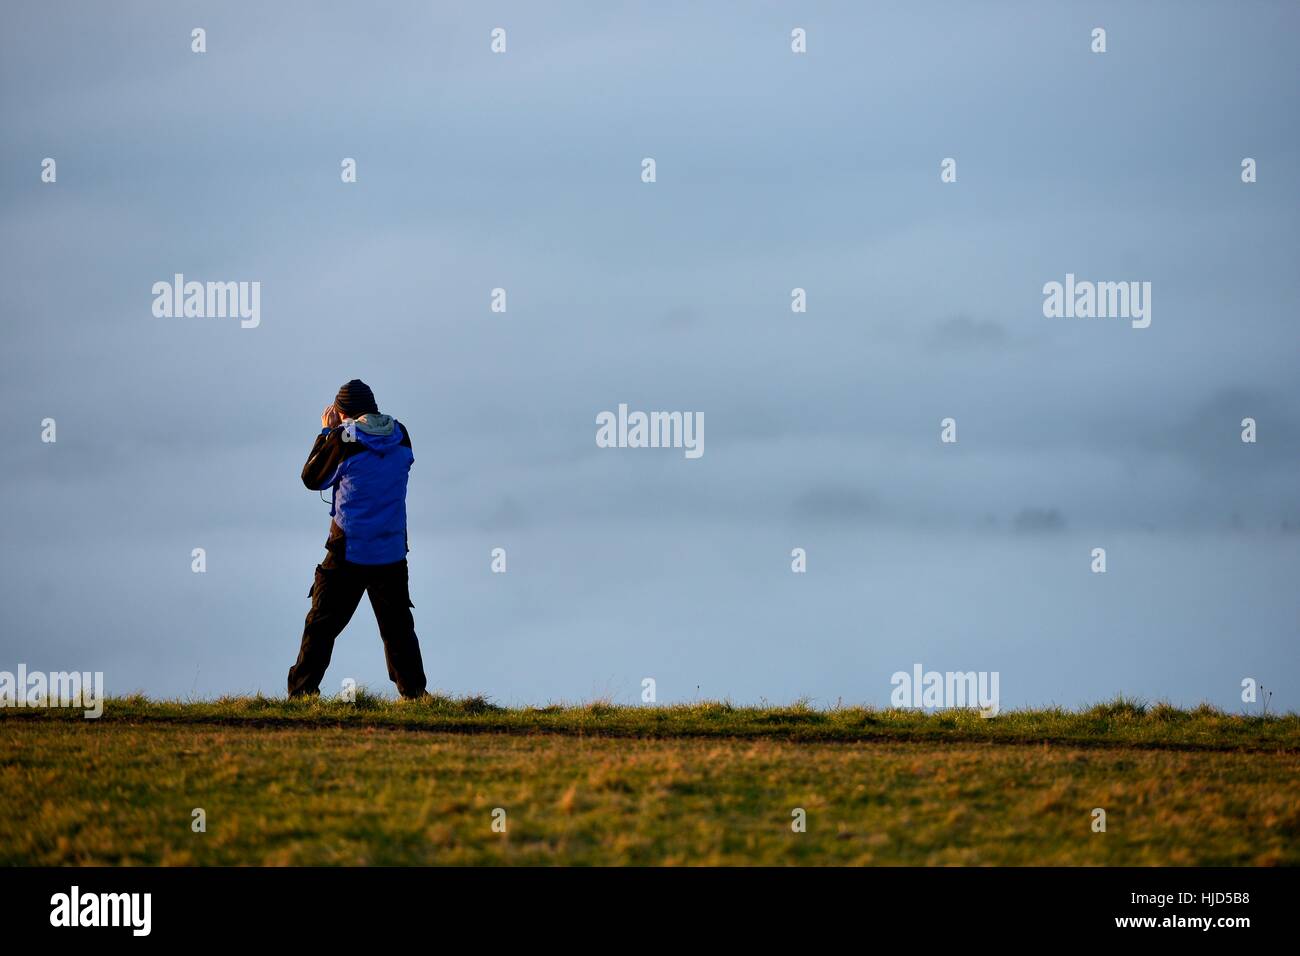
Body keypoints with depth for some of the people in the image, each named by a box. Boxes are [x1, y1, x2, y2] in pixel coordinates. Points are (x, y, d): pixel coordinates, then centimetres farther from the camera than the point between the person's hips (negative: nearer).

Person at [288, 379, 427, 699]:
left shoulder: (344, 439, -12)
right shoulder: (400, 436, 0)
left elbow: (312, 478, 2)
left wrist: (326, 433, 11)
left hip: (349, 553, -4)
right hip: (392, 552, 4)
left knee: (321, 625, 3)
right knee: (398, 627, 13)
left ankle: (301, 692, 1)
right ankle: (414, 693, 12)